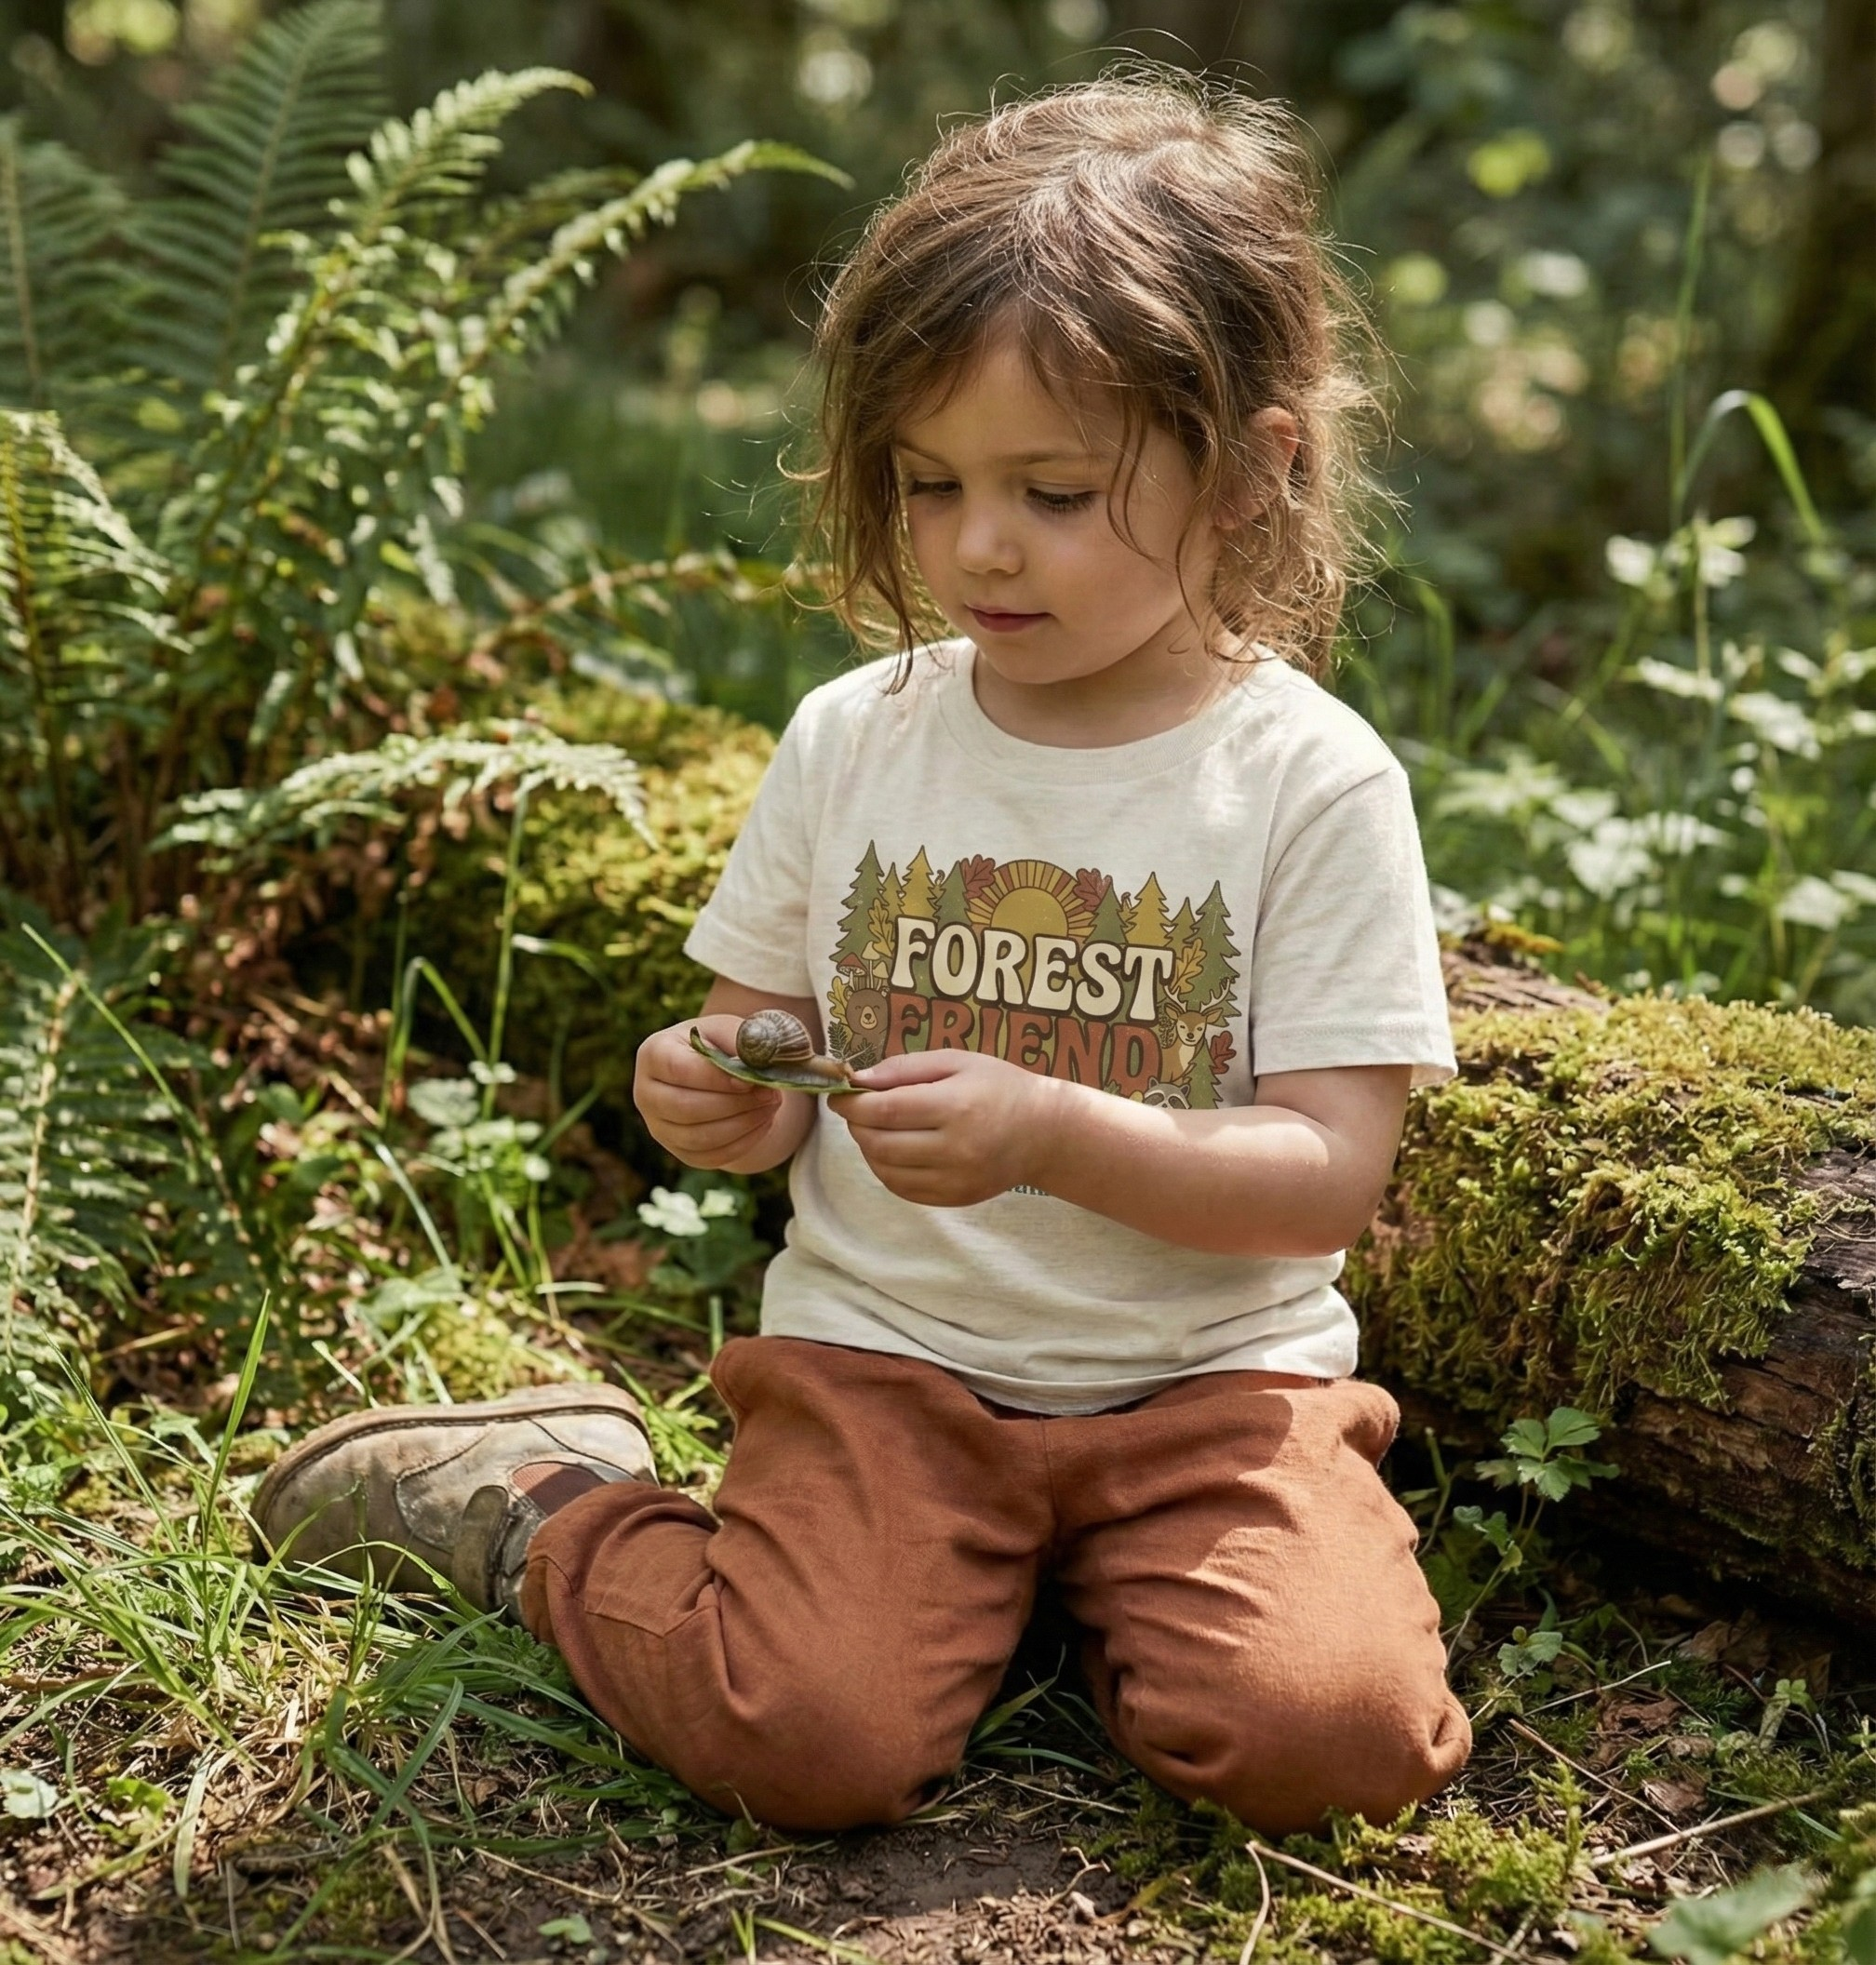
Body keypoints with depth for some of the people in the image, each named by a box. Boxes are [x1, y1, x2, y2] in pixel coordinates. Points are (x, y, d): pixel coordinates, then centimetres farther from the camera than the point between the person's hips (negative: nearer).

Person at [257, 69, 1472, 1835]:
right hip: (885, 1353, 1)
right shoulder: (851, 744, 2)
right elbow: (768, 1075, 12)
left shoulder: (1313, 781, -7)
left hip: (1208, 1376, 0)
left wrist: (1048, 1130, -26)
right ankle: (538, 1507, 8)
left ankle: (1086, 1582, 7)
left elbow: (1327, 1176, -11)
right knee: (808, 1740, -21)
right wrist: (718, 1104, -13)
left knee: (1335, 1734, -23)